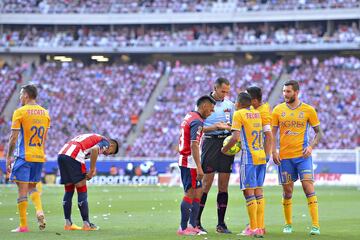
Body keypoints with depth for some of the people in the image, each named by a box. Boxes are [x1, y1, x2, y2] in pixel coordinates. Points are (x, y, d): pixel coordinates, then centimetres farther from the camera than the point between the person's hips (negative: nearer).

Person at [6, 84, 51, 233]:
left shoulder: (20, 112, -8)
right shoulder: (45, 113, 9)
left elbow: (13, 138, -10)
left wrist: (8, 157, -4)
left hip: (24, 156, -6)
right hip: (39, 157, 6)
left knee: (22, 190, -2)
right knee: (32, 187, 19)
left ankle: (23, 225, -1)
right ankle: (39, 211, -7)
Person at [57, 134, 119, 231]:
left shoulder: (93, 138, 32)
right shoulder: (105, 142, 9)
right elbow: (95, 149, -14)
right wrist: (92, 170, -8)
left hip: (61, 154, 8)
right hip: (73, 157, -8)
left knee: (69, 190, 16)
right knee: (82, 191, 2)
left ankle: (68, 224, 18)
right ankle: (86, 224, 4)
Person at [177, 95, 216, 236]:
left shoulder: (189, 117, 14)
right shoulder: (197, 121, -16)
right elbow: (194, 146, -22)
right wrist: (199, 168, -24)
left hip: (183, 159, 10)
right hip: (190, 162, -10)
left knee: (198, 192, 13)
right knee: (190, 194, -5)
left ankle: (192, 225, 14)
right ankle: (183, 228, -3)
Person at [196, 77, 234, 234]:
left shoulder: (229, 104, 12)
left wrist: (227, 127, -4)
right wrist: (214, 127, -17)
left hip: (227, 143, 4)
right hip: (210, 142, -4)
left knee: (223, 185, 4)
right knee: (206, 183, -7)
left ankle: (221, 224, 8)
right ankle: (196, 221, -1)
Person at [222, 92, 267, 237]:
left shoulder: (238, 114, -6)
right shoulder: (257, 113, 13)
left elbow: (235, 137, -15)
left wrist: (224, 149, 0)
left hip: (249, 157, -7)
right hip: (261, 156, 7)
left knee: (249, 191, -5)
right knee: (258, 190, 9)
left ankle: (254, 229, -10)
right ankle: (260, 227, 8)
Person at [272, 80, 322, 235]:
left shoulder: (308, 110, 0)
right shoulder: (278, 110, 4)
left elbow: (318, 132, 7)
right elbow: (273, 133, 8)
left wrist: (311, 146, -9)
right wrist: (273, 151, -4)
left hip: (302, 155, -2)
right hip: (284, 157, 2)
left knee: (308, 186, -12)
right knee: (287, 191, 7)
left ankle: (315, 225, -12)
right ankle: (288, 224, 21)